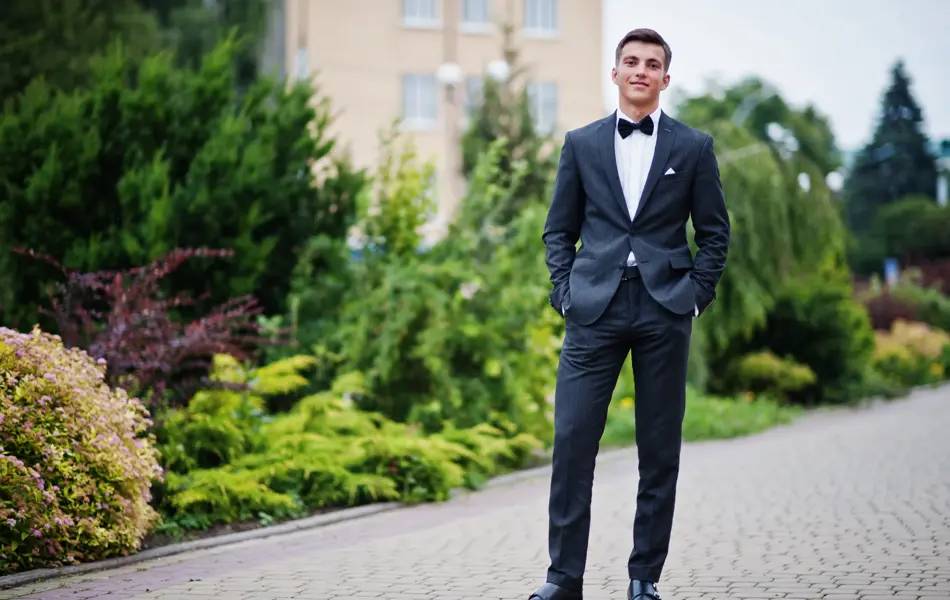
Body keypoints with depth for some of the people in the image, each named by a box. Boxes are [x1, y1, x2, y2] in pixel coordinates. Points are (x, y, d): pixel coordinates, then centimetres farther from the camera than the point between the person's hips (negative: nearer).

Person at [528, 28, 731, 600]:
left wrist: (696, 295, 0)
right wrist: (566, 292, 2)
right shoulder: (581, 144, 10)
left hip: (665, 307, 0)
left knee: (660, 449, 4)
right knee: (572, 438, -7)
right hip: (595, 307, 0)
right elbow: (559, 229, 14)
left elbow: (714, 232, 10)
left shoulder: (694, 146, 8)